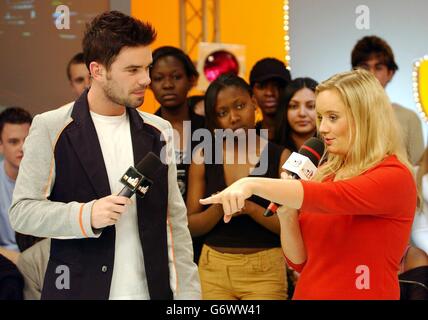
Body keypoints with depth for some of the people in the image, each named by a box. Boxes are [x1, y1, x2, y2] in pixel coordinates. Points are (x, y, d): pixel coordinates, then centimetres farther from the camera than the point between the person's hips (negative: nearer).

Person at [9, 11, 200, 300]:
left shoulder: (157, 132, 7)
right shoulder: (51, 129, -6)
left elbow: (174, 221, 7)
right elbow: (22, 211, -7)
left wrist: (187, 292, 0)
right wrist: (86, 216, -22)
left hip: (151, 290, 4)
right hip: (78, 289, -3)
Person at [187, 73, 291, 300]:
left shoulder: (280, 157, -4)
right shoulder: (203, 157, 3)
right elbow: (191, 226, 3)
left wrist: (251, 208, -20)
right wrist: (219, 209, -15)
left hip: (265, 271, -2)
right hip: (213, 270, 2)